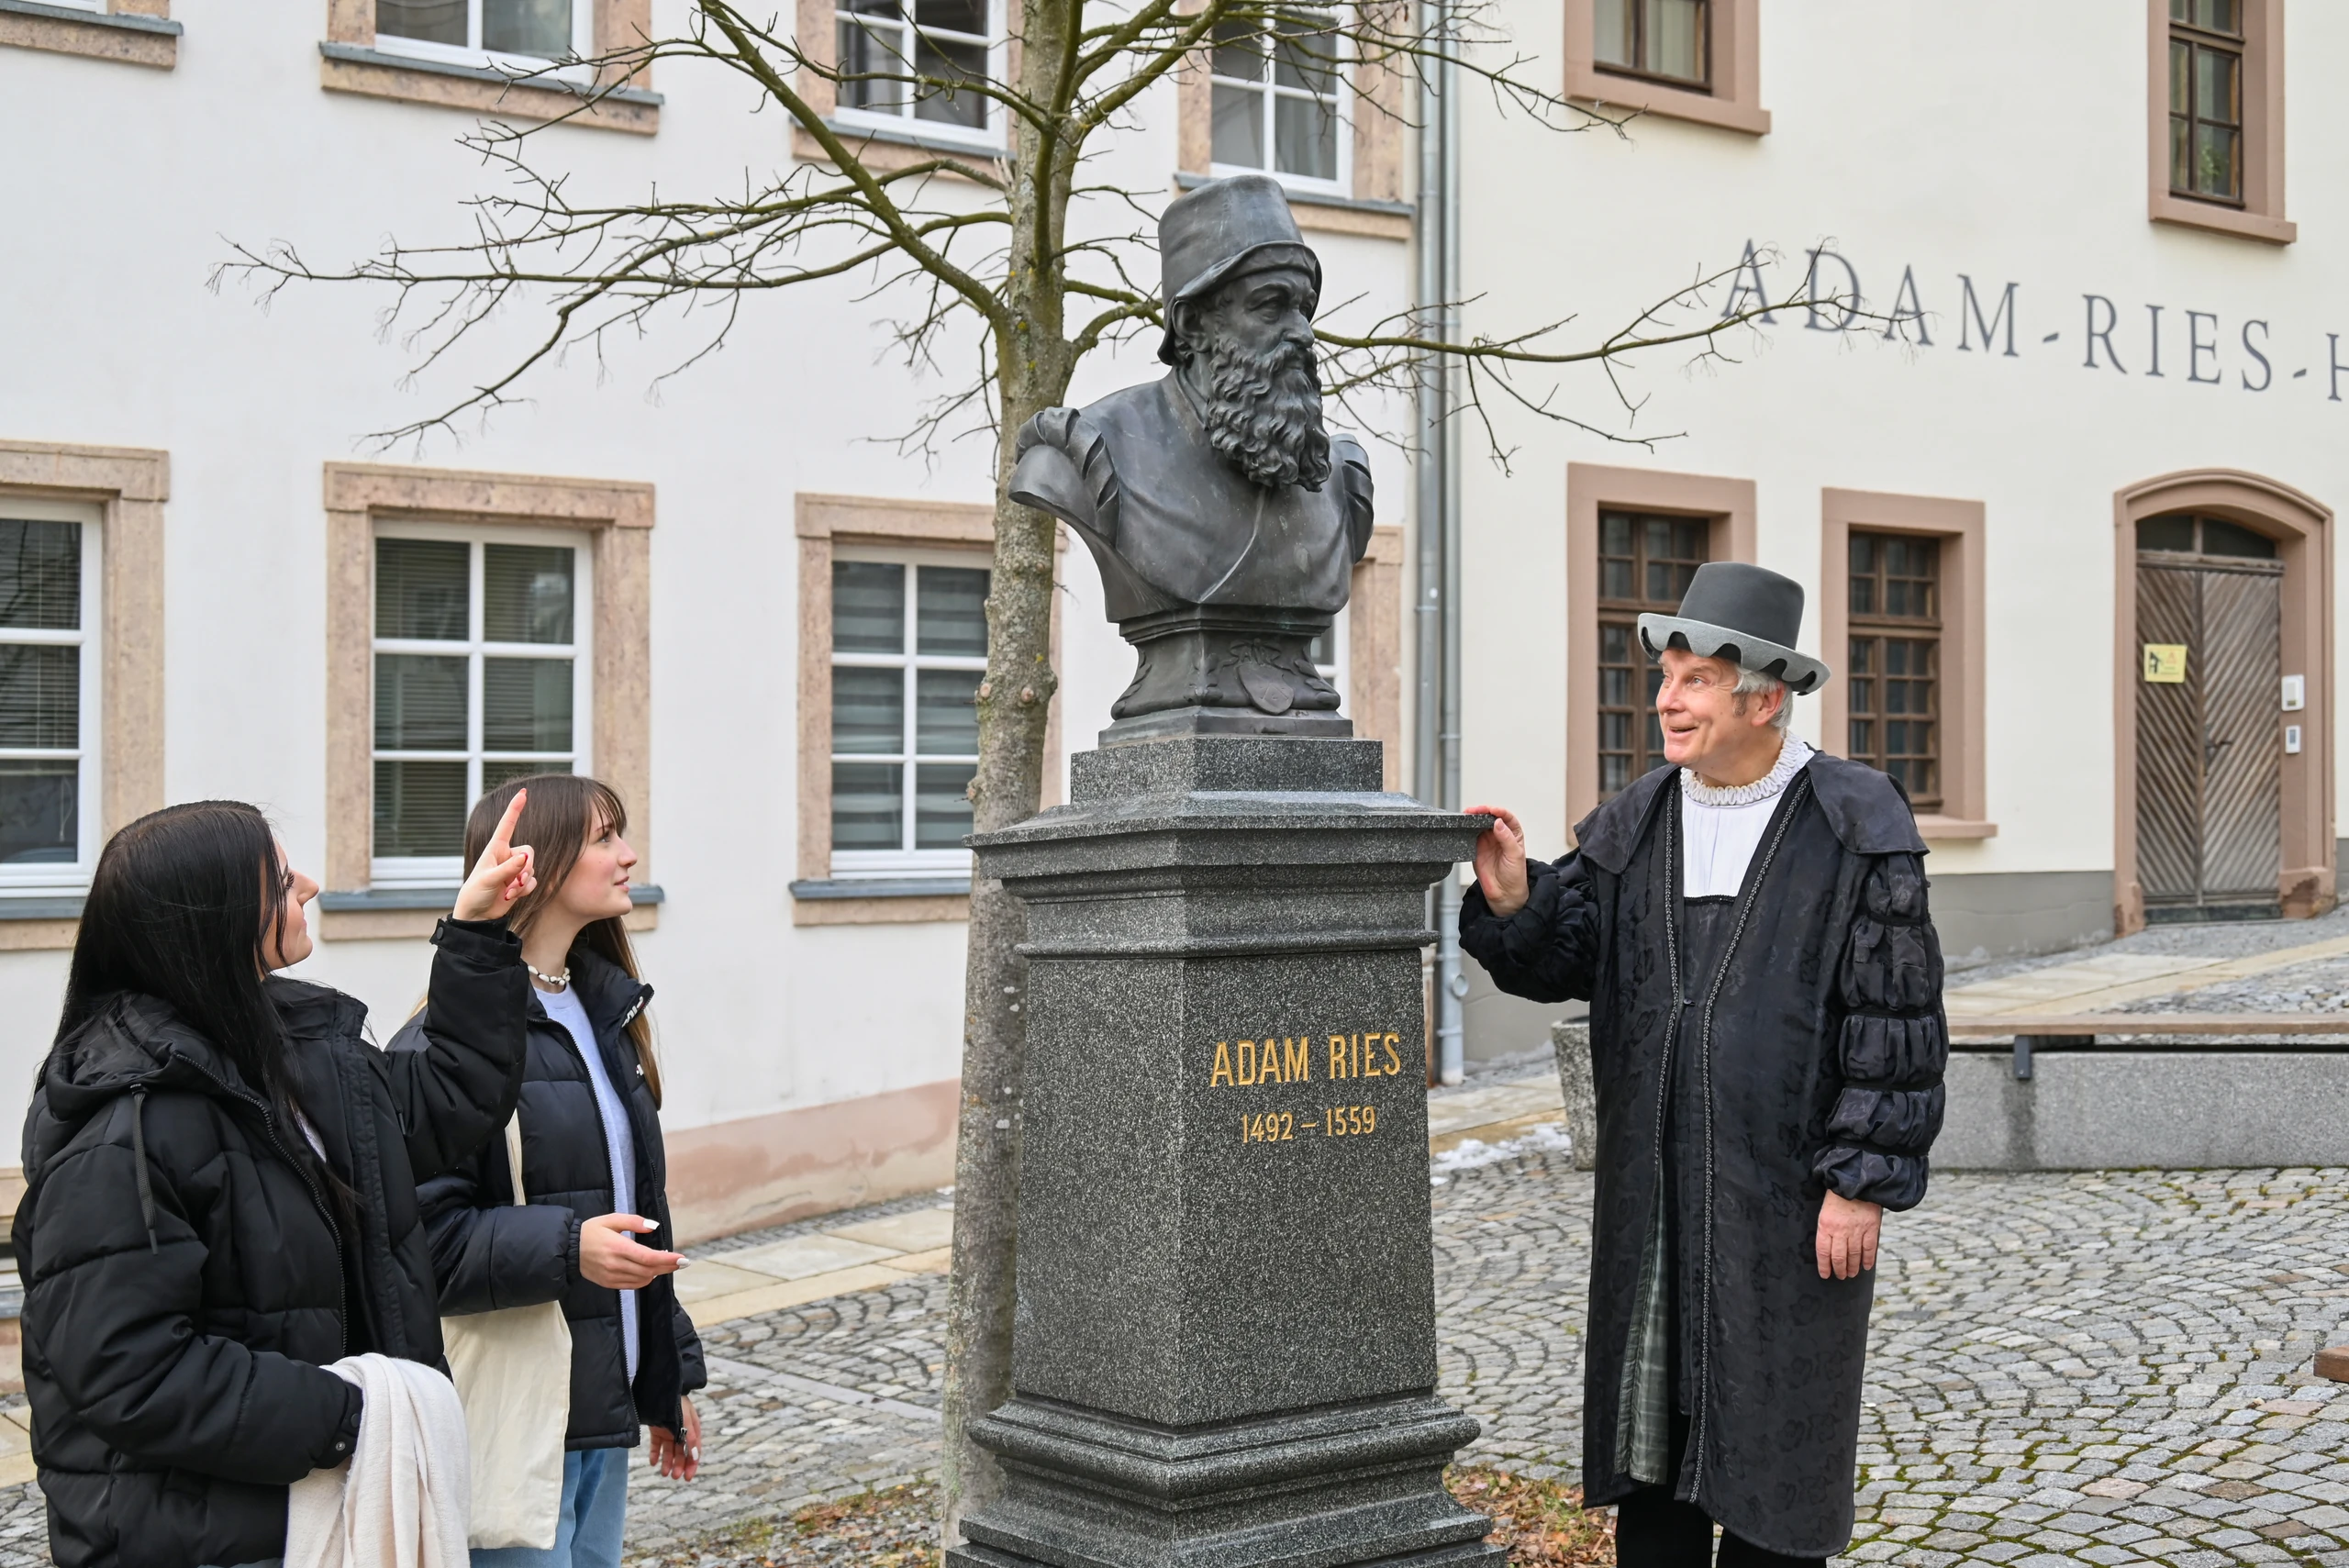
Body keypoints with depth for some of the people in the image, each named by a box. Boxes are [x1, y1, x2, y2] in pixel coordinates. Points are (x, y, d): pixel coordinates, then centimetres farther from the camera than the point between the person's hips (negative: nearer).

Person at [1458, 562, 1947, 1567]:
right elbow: (1561, 958, 3)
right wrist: (1511, 903, -18)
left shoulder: (1857, 826, -5)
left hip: (1790, 1197, -4)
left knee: (1773, 1434, 5)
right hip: (1650, 1185, 5)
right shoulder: (1633, 826, 9)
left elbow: (1895, 1020, -7)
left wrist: (1864, 1180, -12)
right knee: (1647, 1418, 10)